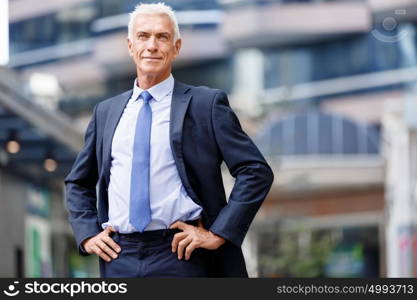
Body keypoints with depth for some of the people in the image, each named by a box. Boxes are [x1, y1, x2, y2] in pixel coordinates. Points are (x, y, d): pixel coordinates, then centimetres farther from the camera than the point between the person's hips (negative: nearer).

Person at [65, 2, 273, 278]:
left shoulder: (206, 104, 0)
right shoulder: (106, 112, 14)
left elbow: (256, 172, -5)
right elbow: (78, 183, 23)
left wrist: (219, 233, -11)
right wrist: (88, 234, 7)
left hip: (180, 255, -4)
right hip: (120, 259, 4)